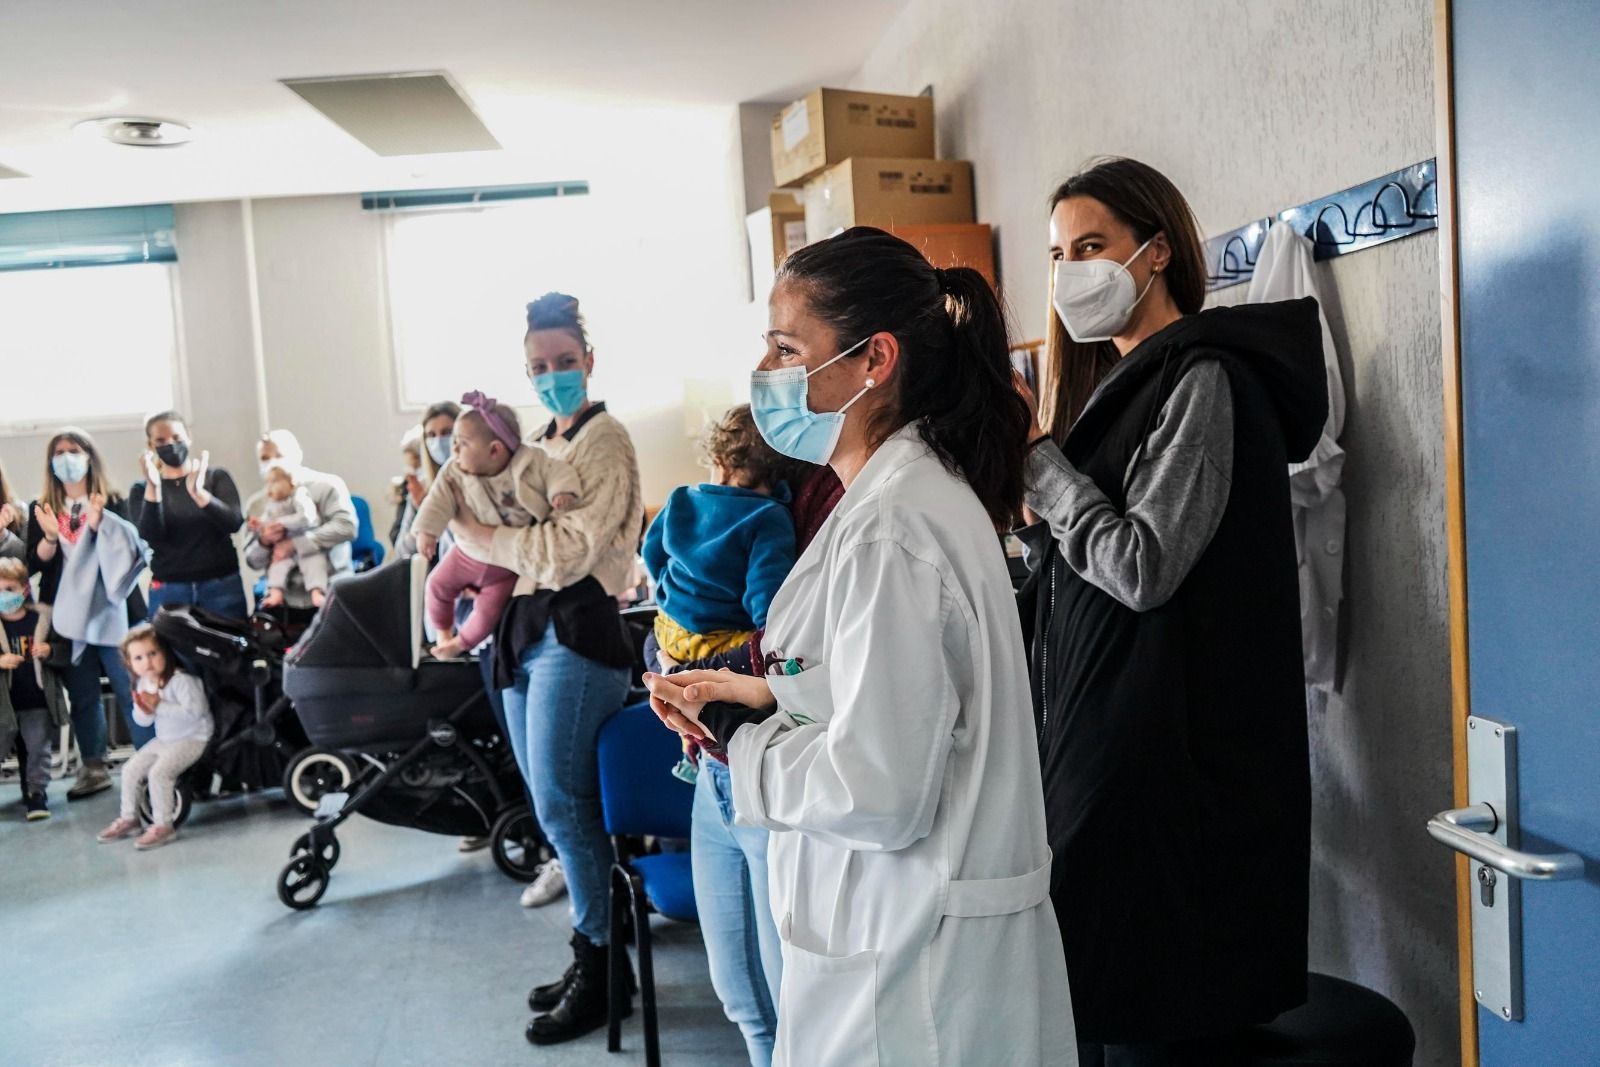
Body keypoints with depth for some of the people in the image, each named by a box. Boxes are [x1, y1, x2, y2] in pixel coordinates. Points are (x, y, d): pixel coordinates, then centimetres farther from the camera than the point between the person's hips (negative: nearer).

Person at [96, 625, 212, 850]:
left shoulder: (181, 679, -21)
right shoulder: (144, 683, 4)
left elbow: (193, 711, -30)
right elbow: (144, 721, 9)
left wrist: (160, 706, -26)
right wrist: (144, 709, -15)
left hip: (193, 738, -9)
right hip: (164, 740, 9)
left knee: (159, 771, -25)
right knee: (130, 769, 8)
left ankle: (163, 825, -16)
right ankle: (128, 818, 24)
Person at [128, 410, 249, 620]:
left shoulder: (216, 477, 5)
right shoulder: (142, 490, 7)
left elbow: (234, 523, -9)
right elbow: (150, 538, -8)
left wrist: (198, 493, -24)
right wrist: (153, 488, -19)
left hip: (222, 586, 0)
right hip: (168, 592, 0)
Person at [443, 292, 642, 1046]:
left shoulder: (605, 440, -8)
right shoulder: (538, 446, 18)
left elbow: (565, 552, -18)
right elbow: (506, 543, 13)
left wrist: (470, 527, -12)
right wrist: (461, 511, -5)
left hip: (574, 630, -8)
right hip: (525, 626, 8)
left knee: (562, 805, -5)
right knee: (558, 804, 12)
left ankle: (602, 968, 9)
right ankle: (592, 952, 24)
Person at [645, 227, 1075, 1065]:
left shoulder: (889, 524, -24)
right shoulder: (926, 486, 7)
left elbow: (877, 790, -25)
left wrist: (738, 738, -11)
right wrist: (768, 696, 6)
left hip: (909, 956, -9)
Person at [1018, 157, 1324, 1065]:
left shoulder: (1203, 380, -13)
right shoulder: (1124, 379, 15)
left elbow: (1142, 567, -21)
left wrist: (1038, 457, -12)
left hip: (1168, 758, -9)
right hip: (1099, 738, 9)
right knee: (1098, 983, 16)